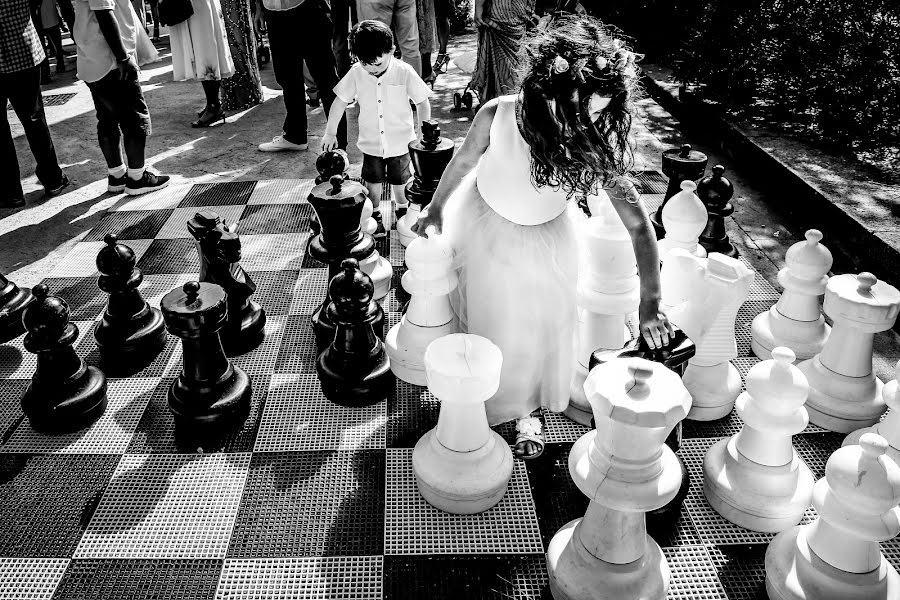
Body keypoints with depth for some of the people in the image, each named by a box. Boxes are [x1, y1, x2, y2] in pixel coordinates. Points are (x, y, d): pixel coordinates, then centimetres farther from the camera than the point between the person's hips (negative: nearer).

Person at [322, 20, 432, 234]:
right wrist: (330, 133, -1)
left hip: (400, 142, -1)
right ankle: (373, 217, 33)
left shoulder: (404, 72, -18)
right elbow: (340, 101, -3)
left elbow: (422, 102, -8)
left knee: (399, 182, 14)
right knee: (373, 182, 13)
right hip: (371, 142, 2)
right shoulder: (356, 73, -12)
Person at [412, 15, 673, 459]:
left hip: (544, 241, 0)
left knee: (537, 331, 9)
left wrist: (650, 304, -31)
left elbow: (638, 224, -27)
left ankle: (524, 413, 36)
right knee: (485, 318, 18)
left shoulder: (599, 146, -32)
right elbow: (463, 162, -13)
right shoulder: (498, 116, -34)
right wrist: (434, 212, 1)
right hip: (483, 227, 0)